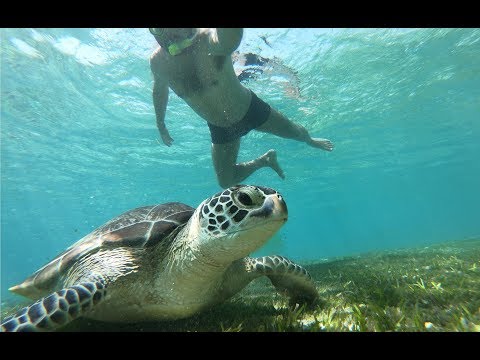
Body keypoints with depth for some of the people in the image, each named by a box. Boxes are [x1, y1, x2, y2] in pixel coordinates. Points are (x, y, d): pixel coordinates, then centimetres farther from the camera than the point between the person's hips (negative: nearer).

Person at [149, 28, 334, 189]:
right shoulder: (158, 62, -16)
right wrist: (161, 124, 17)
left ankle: (311, 141, 60)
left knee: (295, 132, 18)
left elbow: (230, 36, -58)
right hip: (219, 129, 4)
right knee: (227, 183, 7)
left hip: (251, 109, -3)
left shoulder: (209, 41, -32)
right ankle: (266, 159, 32)